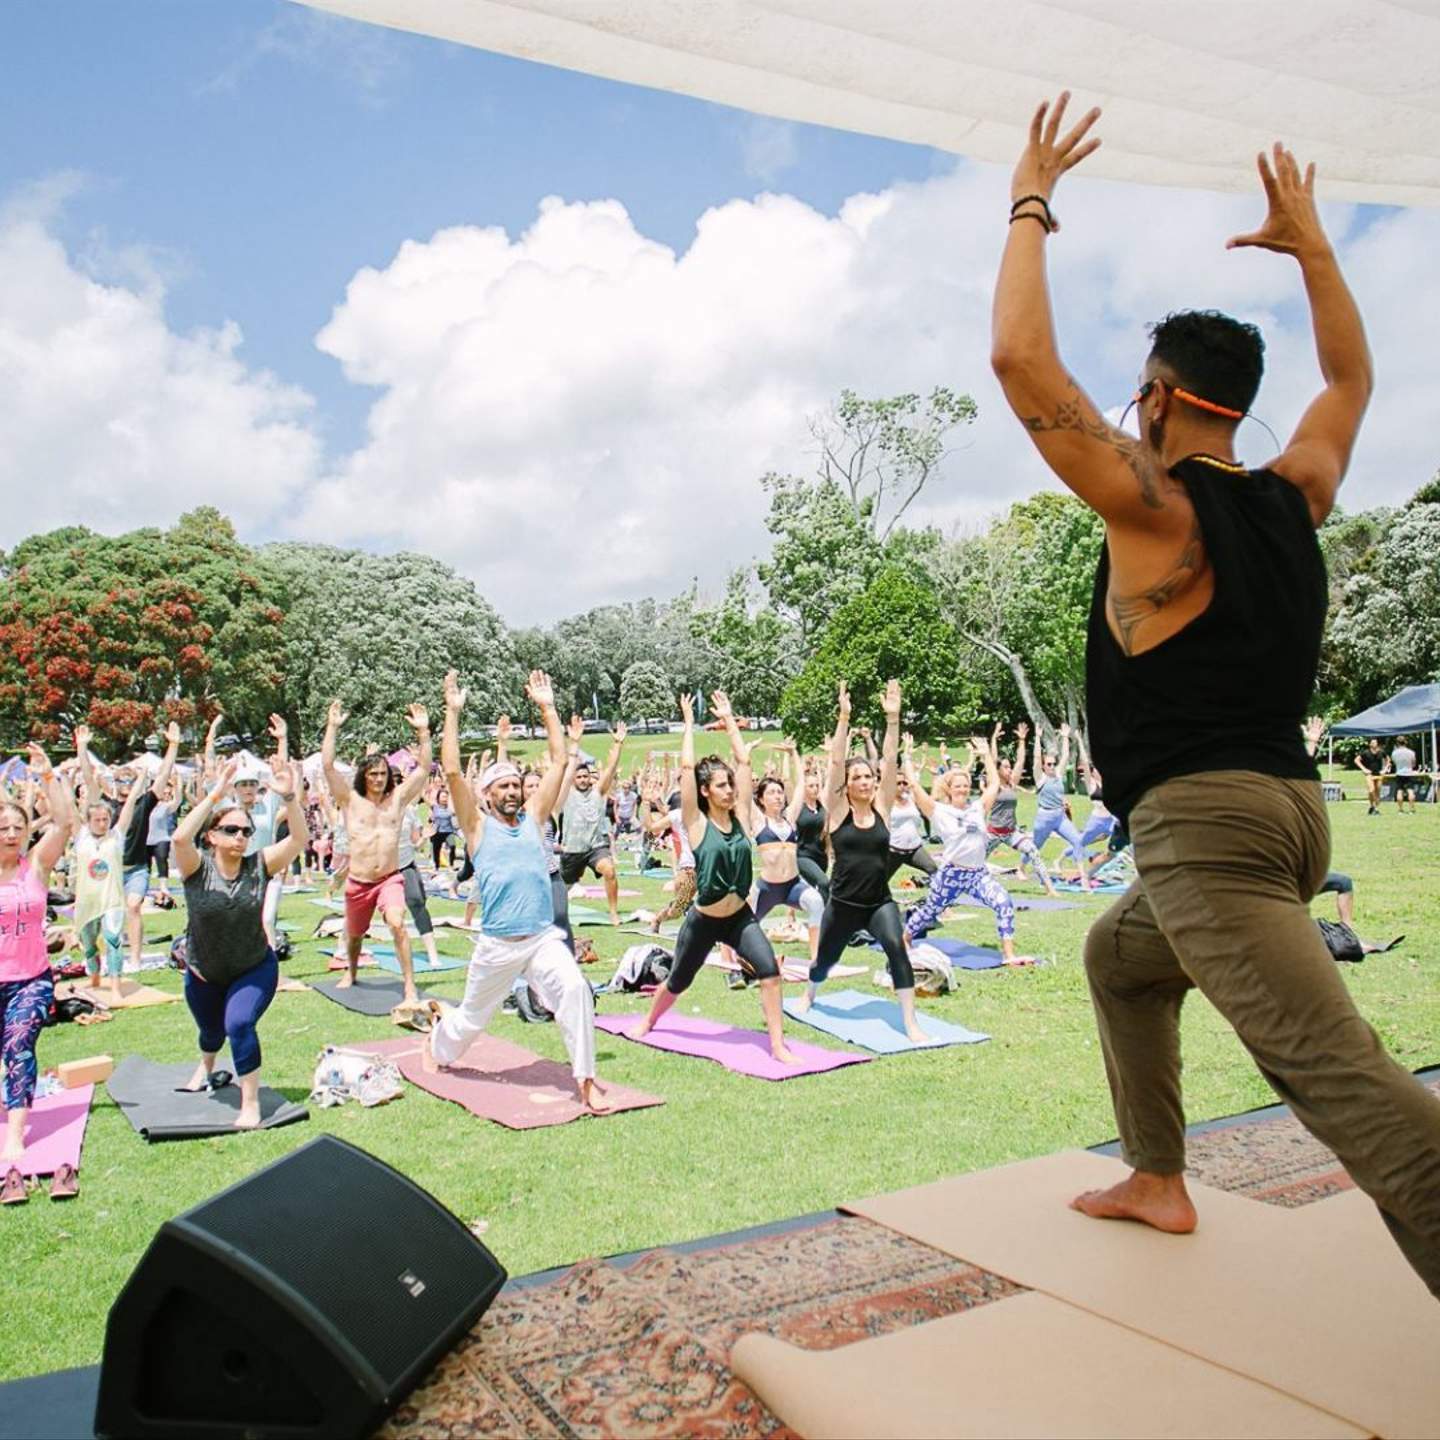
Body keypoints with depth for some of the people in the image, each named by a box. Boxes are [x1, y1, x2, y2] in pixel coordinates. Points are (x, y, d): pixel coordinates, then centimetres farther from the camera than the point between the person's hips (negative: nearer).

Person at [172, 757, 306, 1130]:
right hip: (204, 973, 1)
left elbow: (298, 839, -29)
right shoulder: (197, 867, -19)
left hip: (254, 968, -1)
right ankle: (205, 1068, 62)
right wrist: (215, 796, -48)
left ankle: (251, 1103, -8)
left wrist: (289, 798, -44)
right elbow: (179, 838, -41)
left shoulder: (258, 865, -17)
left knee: (239, 1024, -25)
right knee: (211, 1031, 25)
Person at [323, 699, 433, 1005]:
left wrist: (423, 732, -8)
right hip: (357, 882, 1)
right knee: (354, 933, 20)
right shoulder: (350, 800, 1)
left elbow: (423, 767, 0)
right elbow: (327, 765, -9)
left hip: (390, 879, -1)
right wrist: (332, 727, -13)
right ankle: (351, 972, 53)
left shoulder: (398, 798, 4)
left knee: (397, 924, -26)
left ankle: (410, 988, -22)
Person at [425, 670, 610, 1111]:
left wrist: (547, 708, 4)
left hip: (544, 938, 1)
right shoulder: (477, 825, 2)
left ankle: (585, 1079, -17)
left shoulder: (533, 817, 9)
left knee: (575, 991, -26)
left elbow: (559, 761, 6)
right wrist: (453, 713, -8)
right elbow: (452, 771, -9)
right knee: (471, 1018, 18)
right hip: (496, 944, -1)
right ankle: (438, 1044, 52)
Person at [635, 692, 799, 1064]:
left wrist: (729, 719, 0)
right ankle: (649, 1022, 47)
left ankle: (778, 1045, -11)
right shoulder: (697, 824, -12)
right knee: (678, 982, 17)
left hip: (741, 916, 2)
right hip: (703, 921, -2)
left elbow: (744, 761, -4)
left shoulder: (740, 817, -3)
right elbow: (687, 766, -18)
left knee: (769, 969, -20)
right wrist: (689, 723, -10)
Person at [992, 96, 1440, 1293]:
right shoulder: (1294, 499, 12)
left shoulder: (1155, 508, -8)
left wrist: (1030, 208, 0)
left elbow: (1021, 360, -13)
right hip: (1288, 807, 9)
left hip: (1202, 819, -9)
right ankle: (1158, 1181, 35)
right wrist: (1309, 242, 36)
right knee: (1120, 958, 30)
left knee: (1337, 1071, -17)